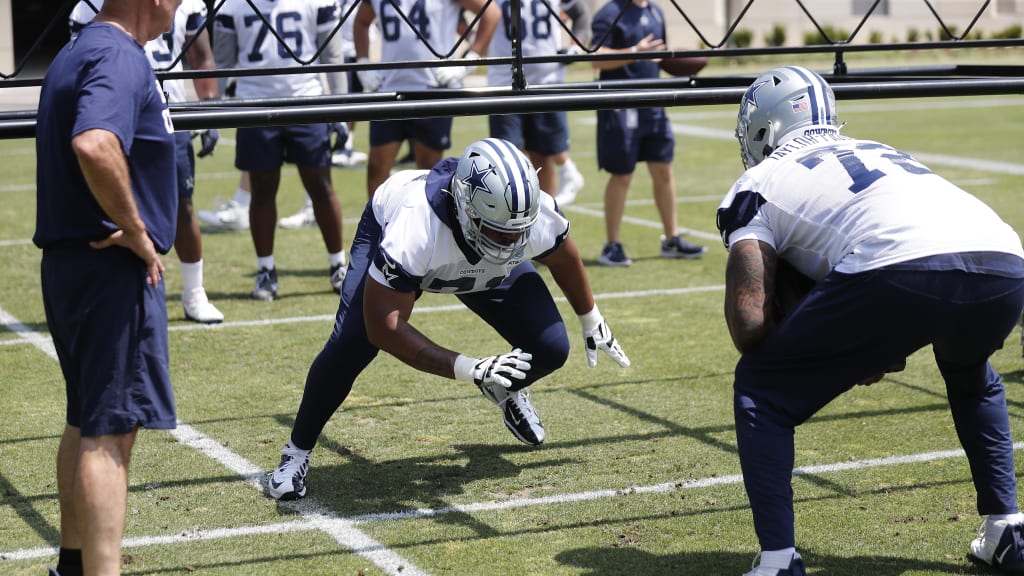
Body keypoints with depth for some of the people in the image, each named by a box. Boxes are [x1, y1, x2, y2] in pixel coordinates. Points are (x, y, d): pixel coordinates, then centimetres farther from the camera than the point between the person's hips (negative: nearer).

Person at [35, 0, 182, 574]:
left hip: (69, 262, 10)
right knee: (111, 430, -9)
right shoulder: (121, 58, -17)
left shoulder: (77, 52, 15)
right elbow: (95, 146, -36)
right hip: (114, 269, -10)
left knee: (87, 421, 19)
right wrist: (136, 231, -23)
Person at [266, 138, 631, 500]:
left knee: (550, 351, -11)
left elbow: (564, 259, -9)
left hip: (487, 266, 3)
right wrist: (470, 369, -51)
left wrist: (592, 322, 8)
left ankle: (506, 391, 27)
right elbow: (383, 327, -44)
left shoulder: (537, 216, -36)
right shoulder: (414, 230, -48)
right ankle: (297, 451, 1)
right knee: (350, 346, -24)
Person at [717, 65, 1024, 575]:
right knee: (971, 377, 40)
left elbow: (748, 323, 10)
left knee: (761, 393, 15)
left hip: (900, 273, -6)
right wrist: (880, 355, 44)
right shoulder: (877, 150, 39)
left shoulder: (759, 182, 21)